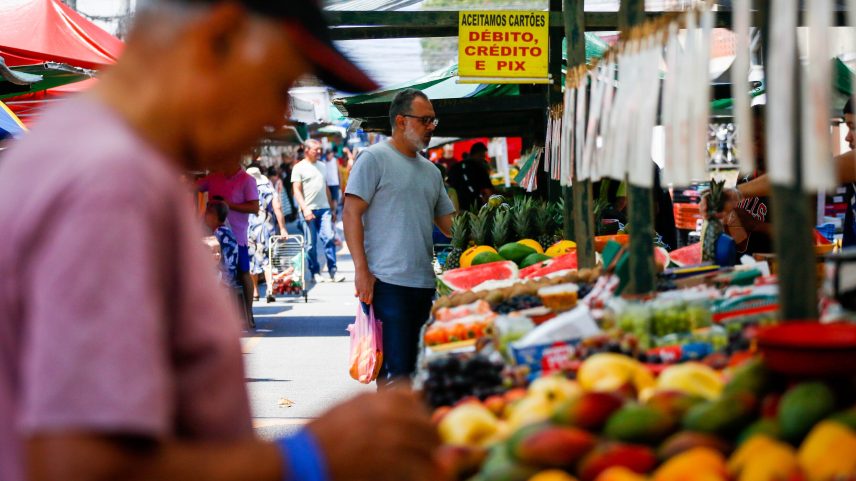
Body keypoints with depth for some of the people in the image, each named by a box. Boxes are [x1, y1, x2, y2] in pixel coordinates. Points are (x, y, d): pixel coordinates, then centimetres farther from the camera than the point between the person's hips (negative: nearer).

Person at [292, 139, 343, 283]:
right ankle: (315, 272, 11)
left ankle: (333, 271, -5)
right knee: (311, 244, 1)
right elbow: (297, 191, -5)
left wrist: (332, 209, 19)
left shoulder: (322, 166, 16)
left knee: (329, 239, -7)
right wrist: (305, 209, -16)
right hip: (309, 210, -4)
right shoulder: (299, 168, 0)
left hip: (324, 209, 4)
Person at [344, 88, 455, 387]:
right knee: (395, 367, -10)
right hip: (387, 281, -7)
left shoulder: (431, 171, 20)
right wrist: (362, 270, -14)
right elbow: (352, 213, -7)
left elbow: (447, 222, 25)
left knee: (411, 364, 10)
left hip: (424, 283, 7)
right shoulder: (375, 158, -2)